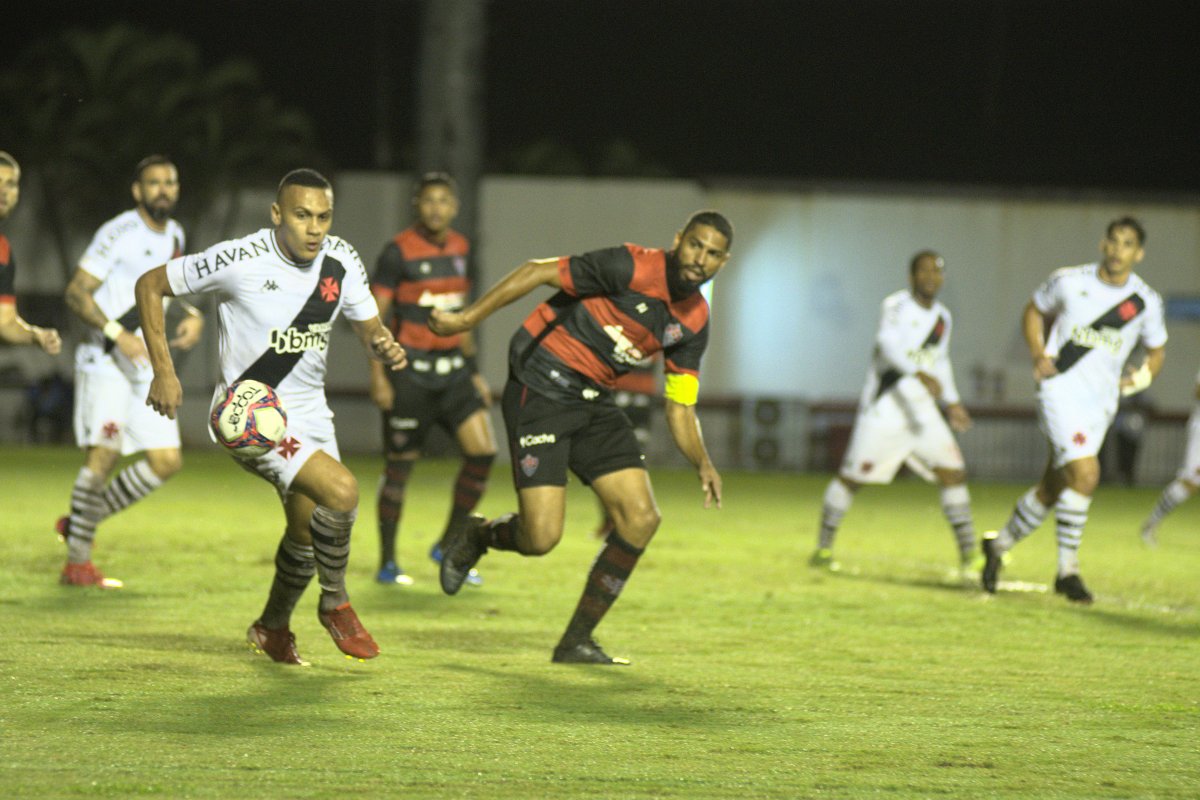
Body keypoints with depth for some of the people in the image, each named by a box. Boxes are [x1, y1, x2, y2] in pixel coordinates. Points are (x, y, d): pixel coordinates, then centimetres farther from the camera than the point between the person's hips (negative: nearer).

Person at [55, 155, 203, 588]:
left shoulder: (173, 235, 12)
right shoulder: (119, 233, -11)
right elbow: (76, 292, -14)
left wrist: (193, 315, 12)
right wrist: (118, 333, -25)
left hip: (147, 366, 8)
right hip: (105, 359, -8)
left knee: (166, 461, 1)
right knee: (104, 453, -17)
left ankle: (83, 520, 17)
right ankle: (77, 562, -8)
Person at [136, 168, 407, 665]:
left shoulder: (341, 260, -4)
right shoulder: (240, 261, -20)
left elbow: (368, 327, 8)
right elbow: (150, 286, -8)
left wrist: (386, 348, -16)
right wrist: (163, 371, -13)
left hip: (308, 411, 7)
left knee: (308, 534, 15)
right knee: (341, 491, -25)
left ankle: (272, 628, 42)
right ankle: (335, 604, -2)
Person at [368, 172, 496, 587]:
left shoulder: (460, 248, 10)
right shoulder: (399, 252, -9)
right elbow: (375, 316, -9)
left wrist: (474, 369, 19)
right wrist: (378, 376, -15)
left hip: (452, 368, 6)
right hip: (410, 372, -6)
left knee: (483, 451, -6)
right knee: (399, 466, 0)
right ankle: (387, 562, 12)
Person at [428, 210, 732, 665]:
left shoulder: (693, 323, 4)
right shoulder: (632, 268, -18)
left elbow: (680, 407, 9)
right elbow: (538, 272, -14)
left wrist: (702, 463, -9)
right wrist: (467, 319, -15)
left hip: (594, 403, 7)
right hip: (540, 392, -7)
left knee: (641, 518, -5)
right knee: (542, 536, -16)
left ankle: (577, 641, 8)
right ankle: (476, 537, 21)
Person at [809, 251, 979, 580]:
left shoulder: (943, 318, 11)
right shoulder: (896, 306, -12)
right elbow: (888, 345, -31)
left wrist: (952, 402, 24)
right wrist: (920, 374, -45)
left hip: (920, 411, 6)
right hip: (883, 408, -6)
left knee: (952, 472, -7)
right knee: (851, 477, 0)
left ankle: (968, 553, -4)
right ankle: (823, 549, 15)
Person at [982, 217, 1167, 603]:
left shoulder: (1146, 302, 2)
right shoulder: (1069, 281, -4)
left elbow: (1156, 351, 16)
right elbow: (1034, 311, 13)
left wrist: (1140, 377, -4)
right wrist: (1038, 354, -3)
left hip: (1101, 402, 4)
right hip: (1061, 388, -4)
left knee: (1052, 490, 10)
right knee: (1085, 473, -22)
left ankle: (999, 545, 34)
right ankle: (1067, 570, -11)